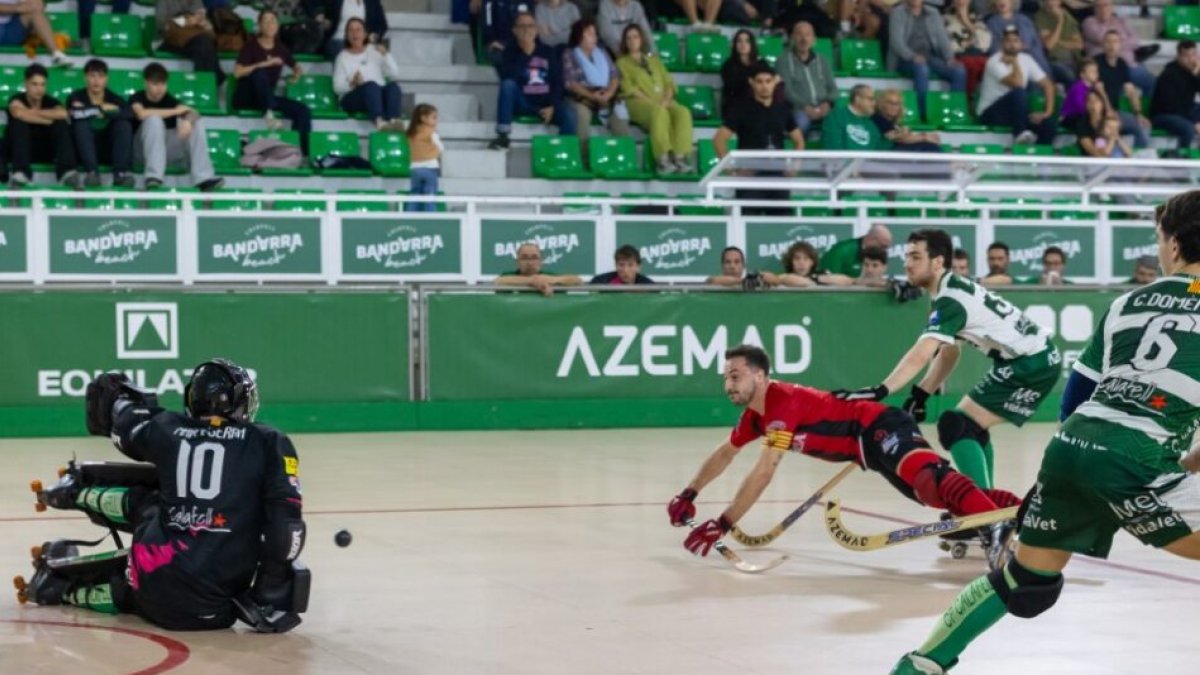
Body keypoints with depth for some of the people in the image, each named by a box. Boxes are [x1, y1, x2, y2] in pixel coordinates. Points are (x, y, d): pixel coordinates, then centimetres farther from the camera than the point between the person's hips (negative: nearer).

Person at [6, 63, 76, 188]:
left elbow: (63, 113, -25)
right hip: (21, 150, -2)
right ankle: (20, 173, -45)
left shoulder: (51, 102, 1)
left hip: (46, 150, 2)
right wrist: (50, 121, -23)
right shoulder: (17, 99, -5)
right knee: (19, 122, -29)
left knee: (62, 123, -21)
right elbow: (19, 113, -32)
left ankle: (66, 172, -38)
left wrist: (34, 113, -21)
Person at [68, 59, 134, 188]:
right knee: (81, 124, -27)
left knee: (124, 124, -21)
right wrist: (101, 108, -14)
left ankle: (120, 173, -35)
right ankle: (92, 172, -41)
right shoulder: (76, 97, 0)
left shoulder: (114, 99, 5)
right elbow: (76, 114, -25)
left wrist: (100, 113, -19)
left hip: (108, 152, 1)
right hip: (84, 152, -1)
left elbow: (129, 114, -19)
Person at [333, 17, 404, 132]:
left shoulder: (374, 50, 18)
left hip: (380, 96, 3)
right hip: (353, 98, -3)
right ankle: (379, 121, -65)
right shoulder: (343, 57, 12)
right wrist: (352, 84, -18)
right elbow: (337, 87, 2)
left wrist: (386, 55, -4)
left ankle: (394, 120, -60)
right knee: (371, 85, -36)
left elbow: (395, 75, 8)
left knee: (393, 86, -31)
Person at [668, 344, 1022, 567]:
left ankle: (1003, 527, -55)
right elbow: (725, 453, 29)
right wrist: (689, 495, 30)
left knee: (931, 480, -34)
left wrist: (722, 524, -22)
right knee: (936, 494, -1)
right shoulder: (755, 414, 10)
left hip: (882, 430, -9)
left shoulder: (784, 403, -20)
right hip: (869, 448, 9)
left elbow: (763, 474, -25)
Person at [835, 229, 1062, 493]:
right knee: (970, 427, 23)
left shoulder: (952, 299, -20)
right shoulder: (953, 291, 11)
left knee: (955, 426, -14)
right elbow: (949, 353, 14)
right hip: (1036, 358, 10)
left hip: (1030, 364, -10)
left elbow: (921, 355, -32)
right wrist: (920, 394, 4)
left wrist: (879, 391, -39)